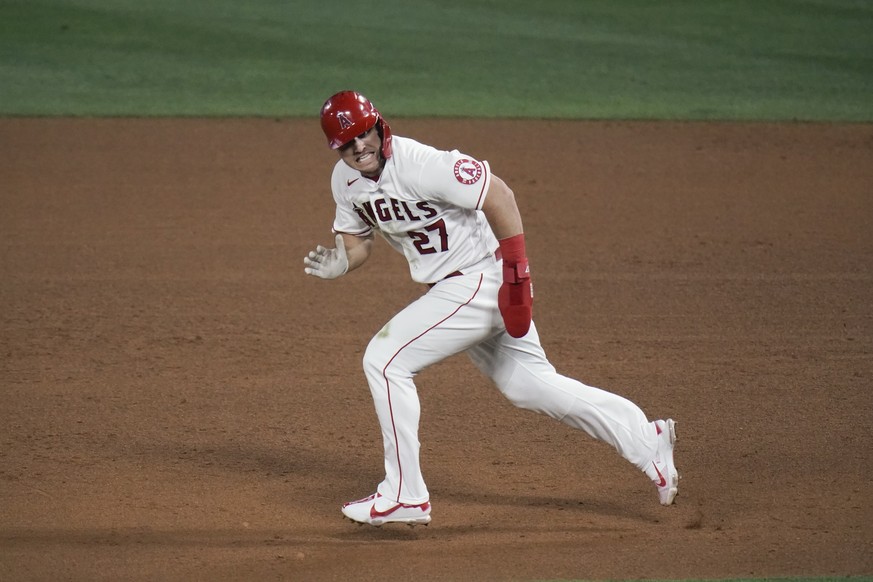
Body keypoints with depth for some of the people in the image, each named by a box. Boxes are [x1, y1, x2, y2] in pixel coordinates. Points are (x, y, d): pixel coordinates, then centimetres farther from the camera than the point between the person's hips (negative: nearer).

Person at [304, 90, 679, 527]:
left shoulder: (419, 164, -25)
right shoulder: (345, 179, 1)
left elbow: (498, 196, -25)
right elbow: (357, 242, 11)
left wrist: (516, 274, -25)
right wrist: (338, 264, -13)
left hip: (482, 279, -9)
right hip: (448, 289, 9)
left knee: (384, 360, -12)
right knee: (529, 384, 14)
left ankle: (405, 495, -5)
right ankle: (647, 441, 23)